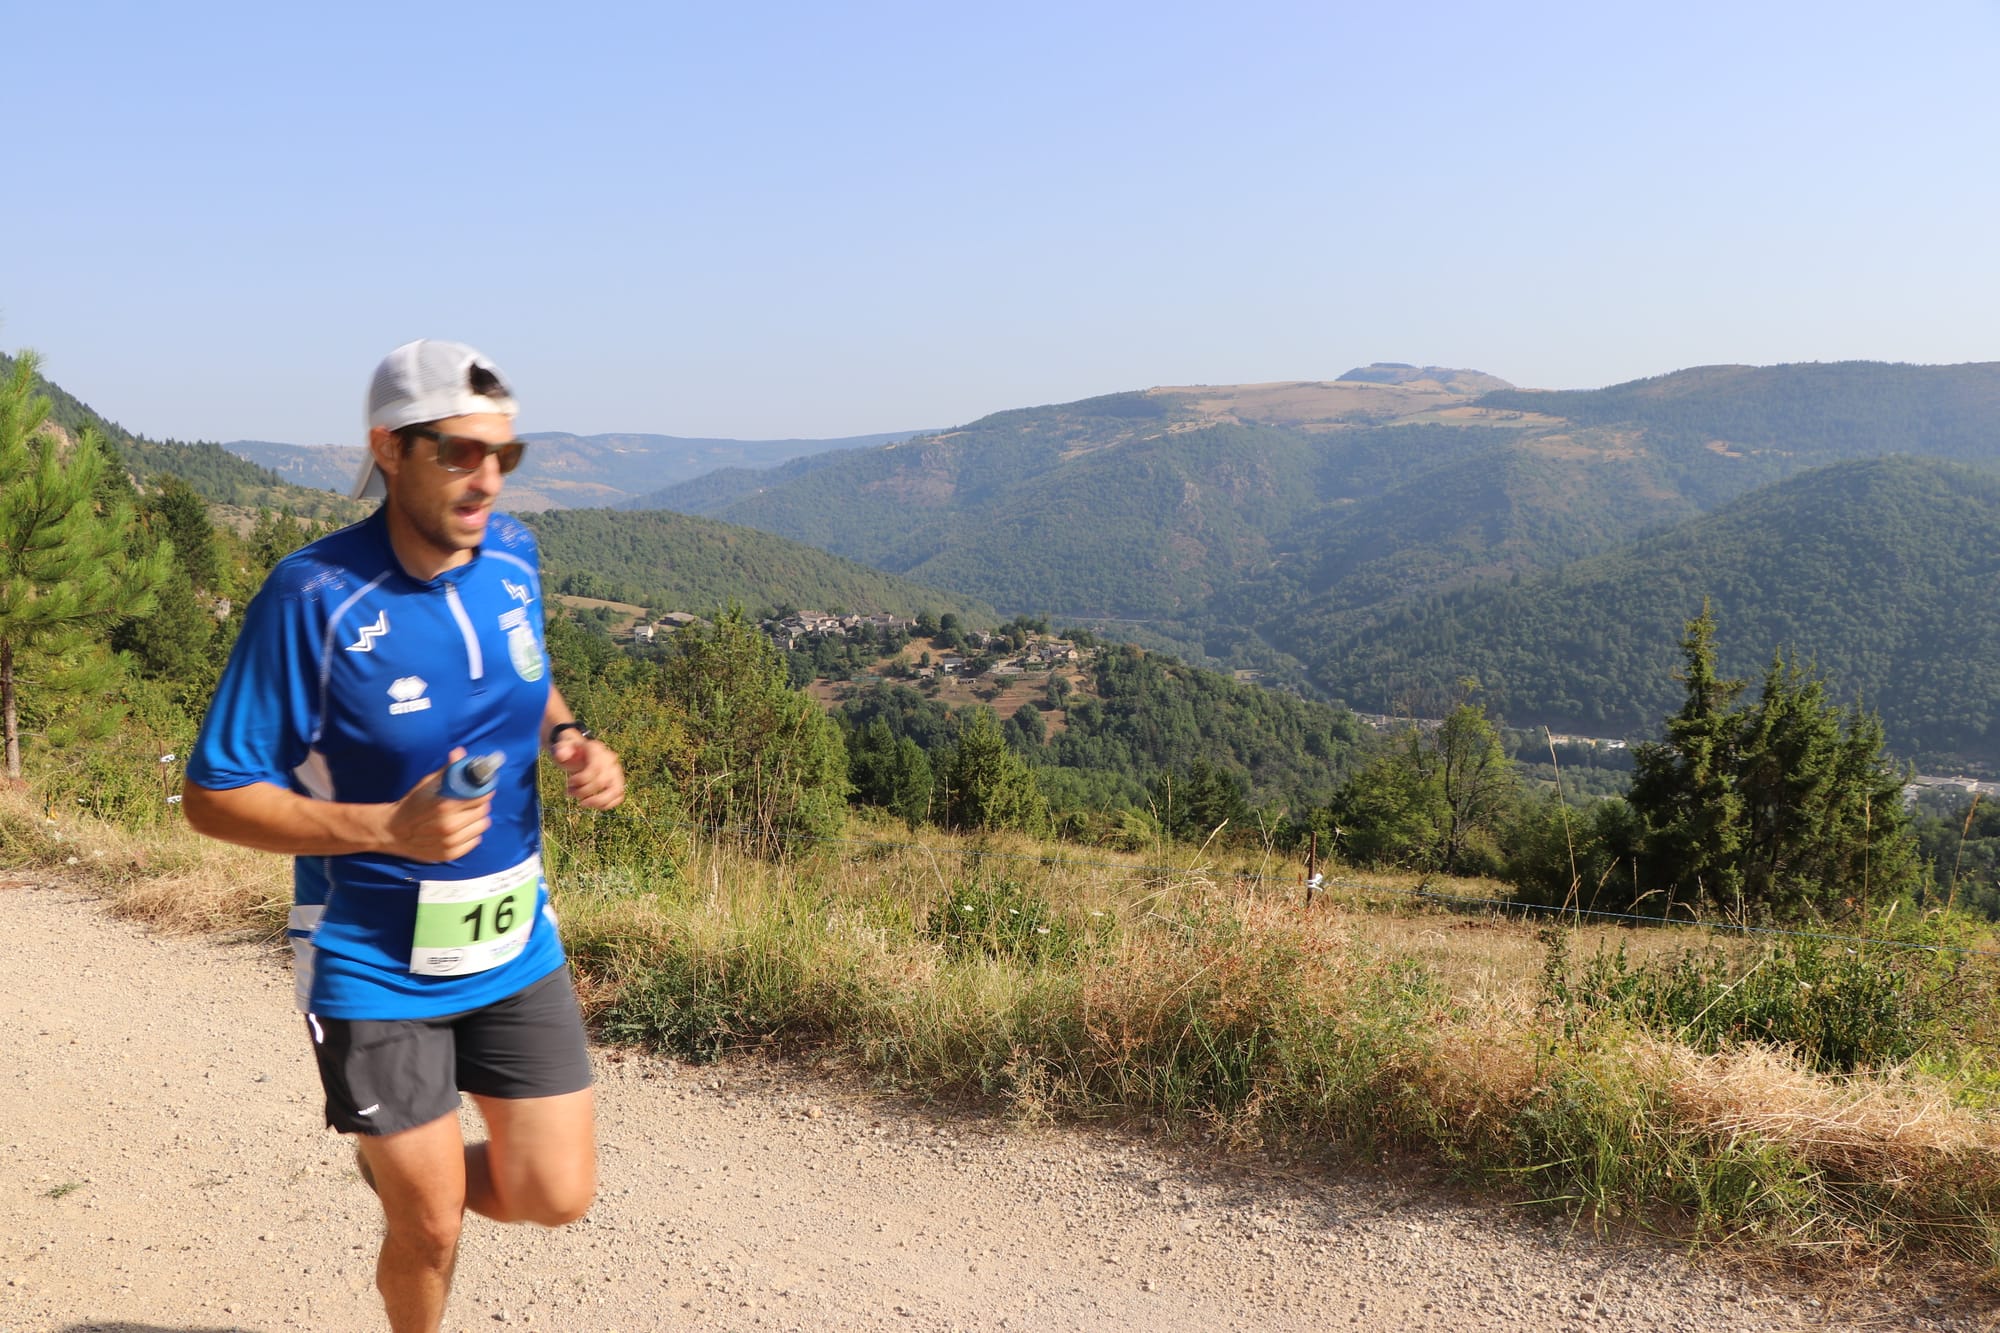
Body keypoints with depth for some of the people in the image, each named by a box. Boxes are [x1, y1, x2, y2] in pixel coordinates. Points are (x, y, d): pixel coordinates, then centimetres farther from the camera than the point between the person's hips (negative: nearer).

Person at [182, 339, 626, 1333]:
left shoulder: (512, 555, -5)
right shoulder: (314, 597, -21)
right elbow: (213, 796, -15)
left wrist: (569, 739, -6)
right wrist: (388, 826, -27)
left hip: (515, 945, 5)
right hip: (373, 966, -5)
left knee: (556, 1195, 8)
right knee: (431, 1232, 8)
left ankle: (400, 1167, 39)